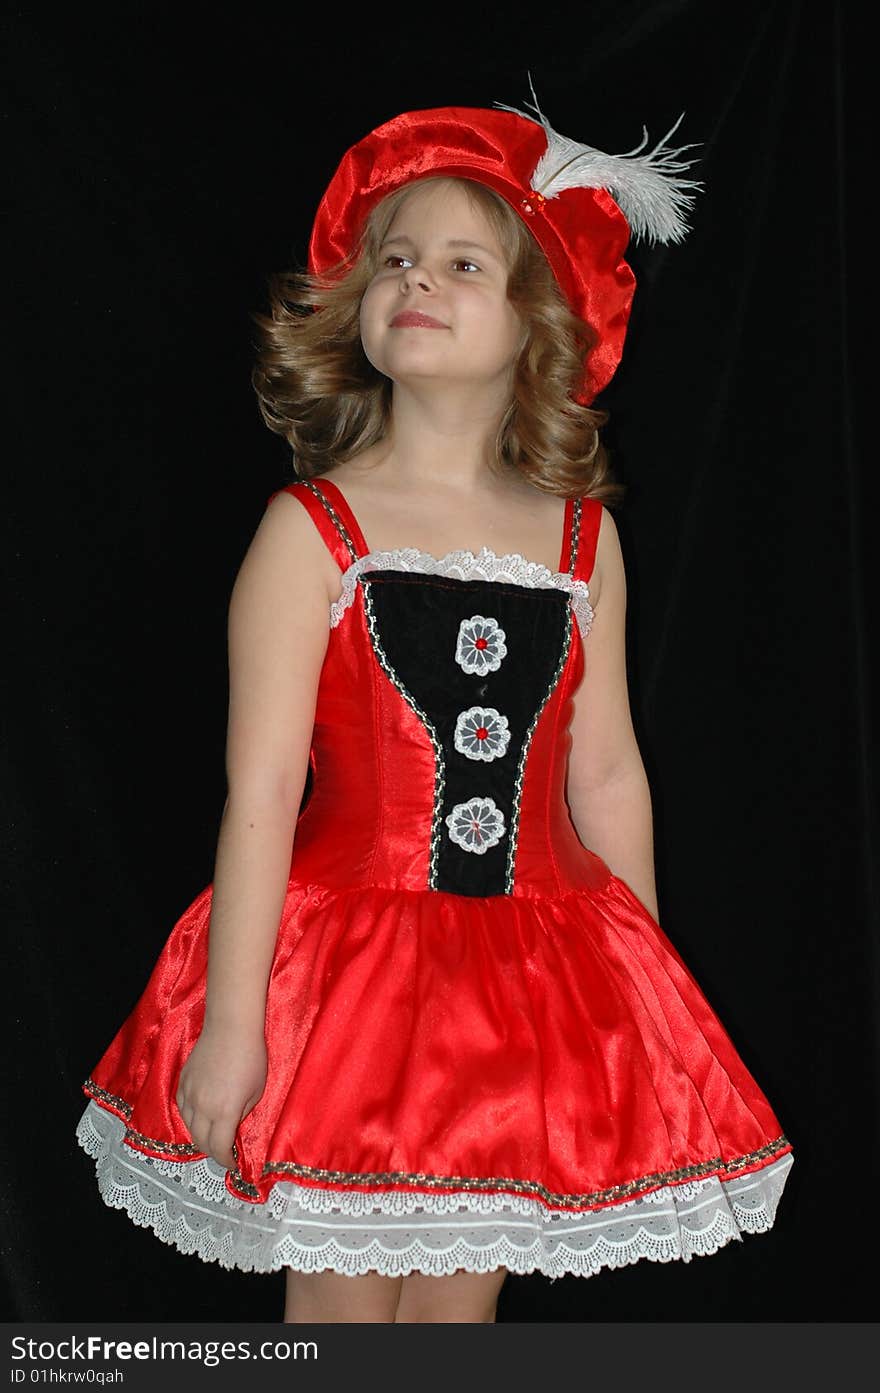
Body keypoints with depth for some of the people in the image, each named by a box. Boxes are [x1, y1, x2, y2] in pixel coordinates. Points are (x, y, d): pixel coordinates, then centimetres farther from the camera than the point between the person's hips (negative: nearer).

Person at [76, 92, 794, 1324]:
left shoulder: (580, 539, 3)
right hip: (348, 961, -3)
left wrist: (650, 995, 13)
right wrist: (230, 1024, -12)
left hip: (528, 968, 3)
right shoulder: (310, 531, -7)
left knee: (463, 1296, 15)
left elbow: (607, 774, 9)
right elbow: (261, 791, -10)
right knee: (340, 1312, 9)